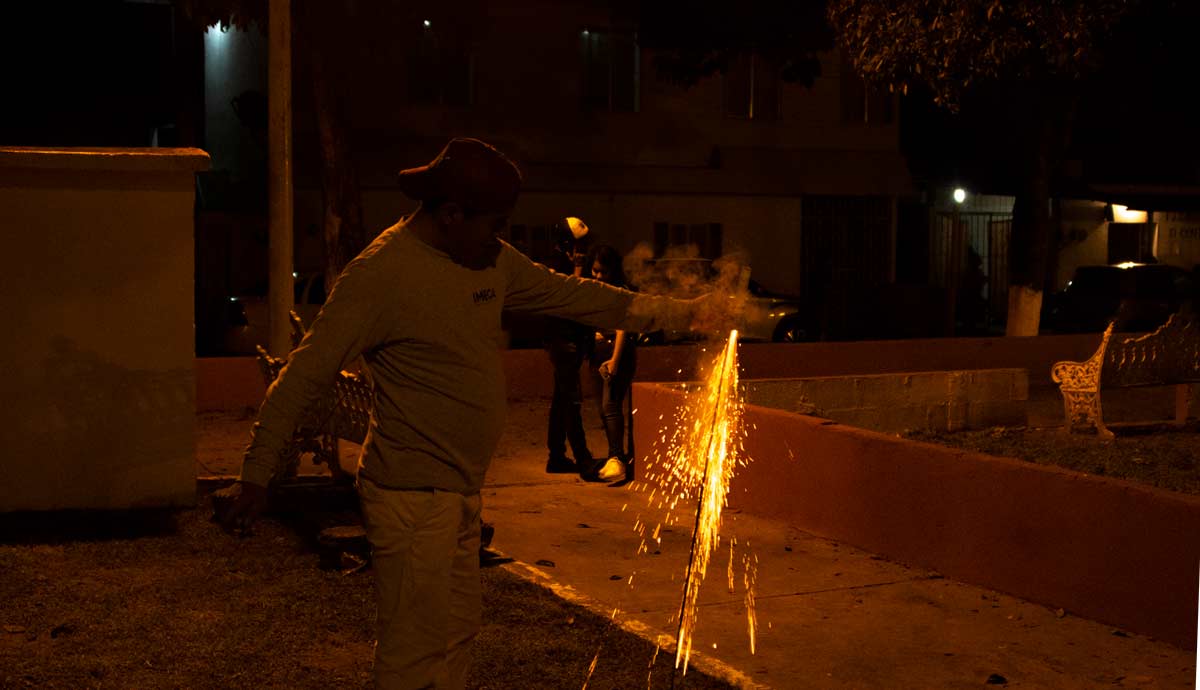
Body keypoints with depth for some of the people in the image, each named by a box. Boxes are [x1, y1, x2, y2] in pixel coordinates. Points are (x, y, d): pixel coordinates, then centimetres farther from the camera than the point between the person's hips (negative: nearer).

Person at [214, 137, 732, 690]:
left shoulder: (491, 260, 7)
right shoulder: (381, 272, -17)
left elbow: (573, 295, 13)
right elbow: (303, 376, -17)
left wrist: (683, 313, 12)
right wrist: (255, 477, -18)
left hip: (460, 493, 9)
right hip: (411, 495, -9)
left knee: (456, 634, 19)